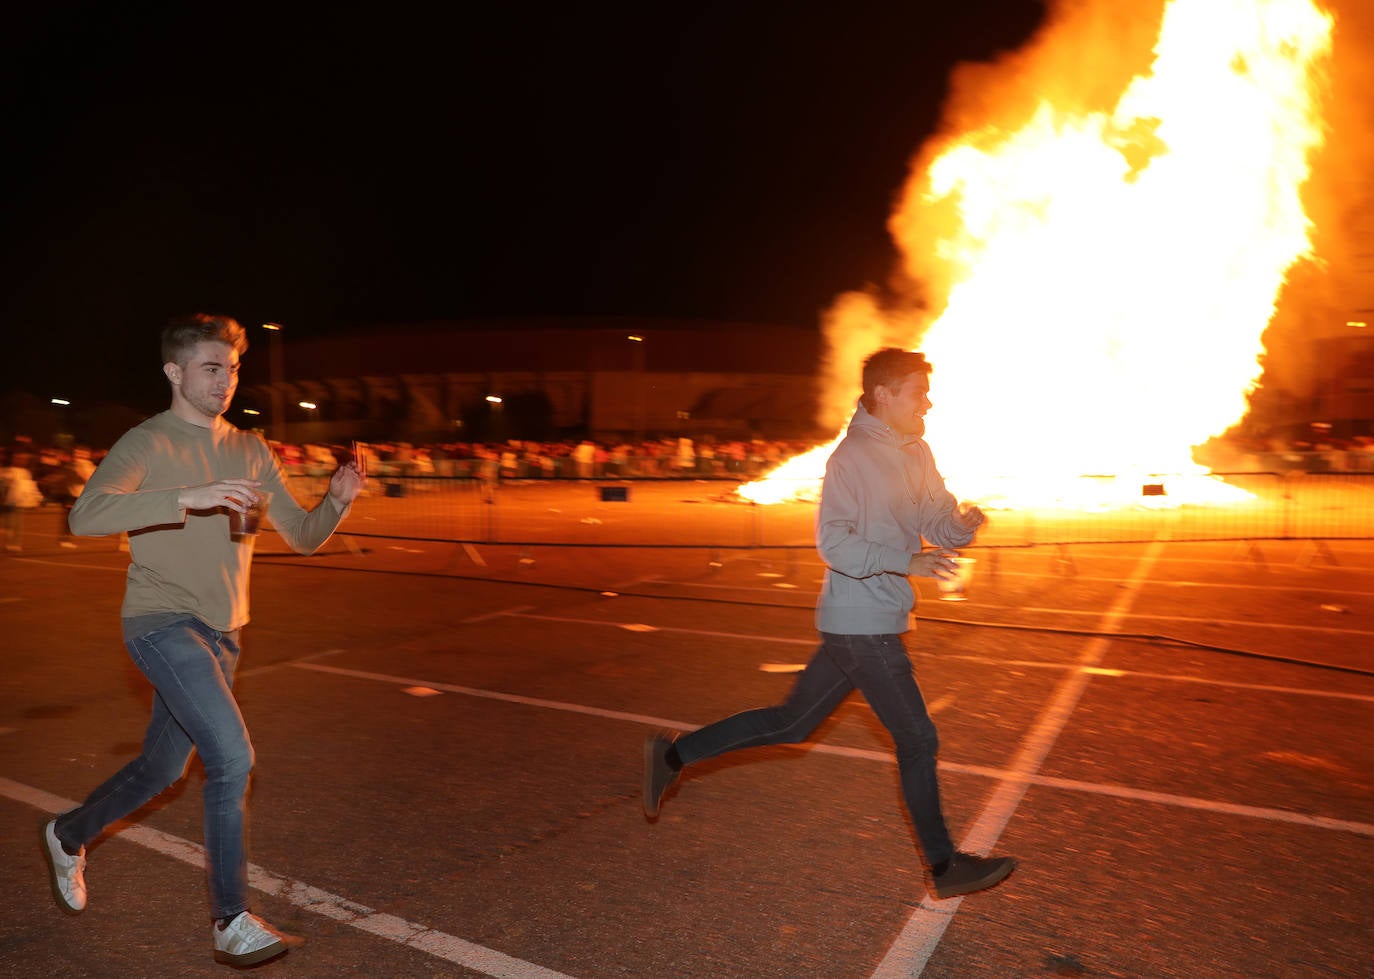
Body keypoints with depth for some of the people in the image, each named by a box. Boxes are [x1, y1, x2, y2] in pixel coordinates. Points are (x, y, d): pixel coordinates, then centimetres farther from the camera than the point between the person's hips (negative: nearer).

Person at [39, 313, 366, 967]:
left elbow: (301, 536, 8)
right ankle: (231, 924, -5)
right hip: (162, 624, -6)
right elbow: (86, 515, -25)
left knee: (161, 768, 19)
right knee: (232, 754, -18)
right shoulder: (147, 442, -7)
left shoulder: (249, 450, 10)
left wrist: (335, 503, -12)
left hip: (221, 635, 7)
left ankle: (69, 835, 48)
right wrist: (188, 497, -35)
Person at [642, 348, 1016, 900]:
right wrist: (906, 563, -26)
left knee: (791, 723, 15)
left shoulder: (916, 455, 12)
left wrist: (965, 522, -8)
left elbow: (941, 527, 14)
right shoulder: (852, 456, -15)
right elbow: (833, 542, -21)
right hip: (862, 626, -9)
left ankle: (674, 755, 24)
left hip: (867, 625, 9)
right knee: (917, 741, 4)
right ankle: (945, 867, 24)